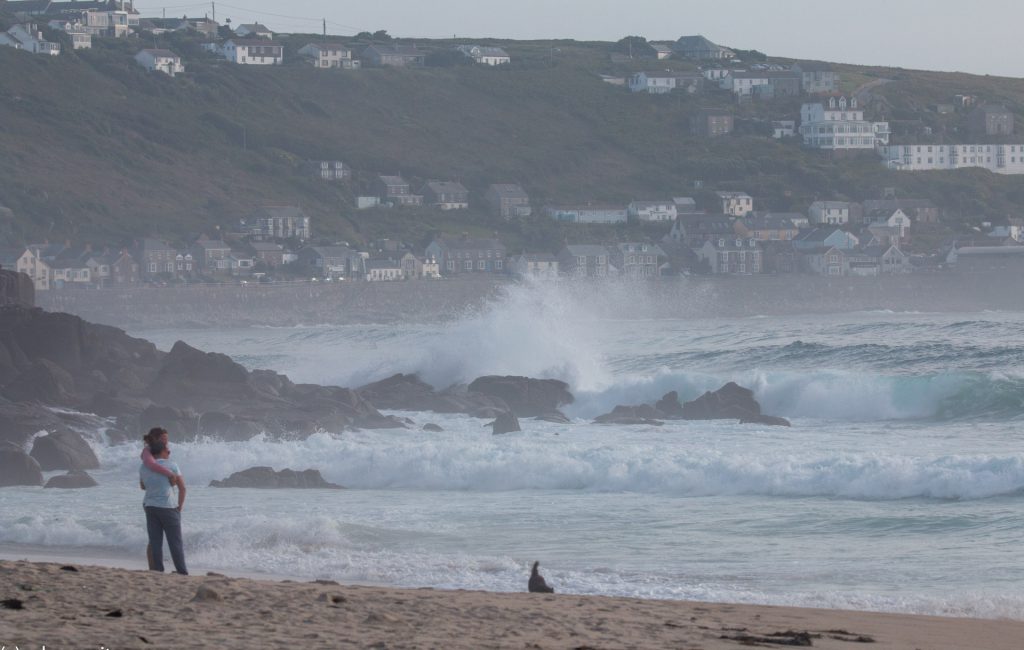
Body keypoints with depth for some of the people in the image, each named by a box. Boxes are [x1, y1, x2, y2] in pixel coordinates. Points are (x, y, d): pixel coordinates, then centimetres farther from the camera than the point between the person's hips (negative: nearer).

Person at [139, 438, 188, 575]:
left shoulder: (143, 467, 8)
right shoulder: (172, 466, -4)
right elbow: (182, 487, -4)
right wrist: (180, 506, 6)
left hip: (150, 507, 4)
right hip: (168, 507, -4)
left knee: (155, 542, 5)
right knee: (175, 542, 2)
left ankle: (157, 571, 1)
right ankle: (182, 572, 2)